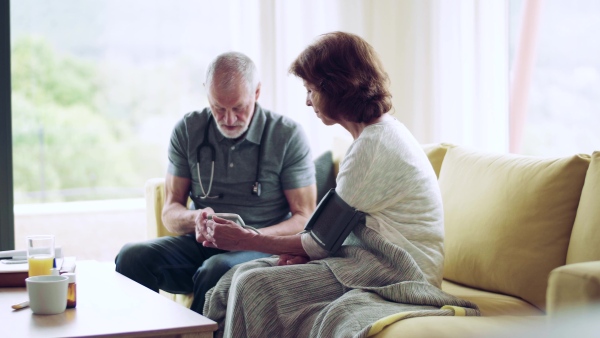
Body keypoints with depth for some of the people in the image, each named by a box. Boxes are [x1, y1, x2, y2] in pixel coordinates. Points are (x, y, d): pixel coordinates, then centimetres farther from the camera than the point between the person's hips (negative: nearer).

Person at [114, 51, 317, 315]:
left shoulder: (288, 135, -3)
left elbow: (304, 218, -3)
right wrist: (194, 220, -18)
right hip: (201, 244, 3)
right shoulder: (187, 130, 6)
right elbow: (170, 211, 7)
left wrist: (253, 237, -22)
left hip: (263, 249, -3)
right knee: (133, 256, -26)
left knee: (216, 270, -37)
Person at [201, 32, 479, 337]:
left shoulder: (375, 146, -17)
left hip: (393, 275, -9)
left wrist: (243, 240, -5)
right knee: (241, 276, -1)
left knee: (254, 286, -19)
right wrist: (304, 251, -3)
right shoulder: (379, 131, 14)